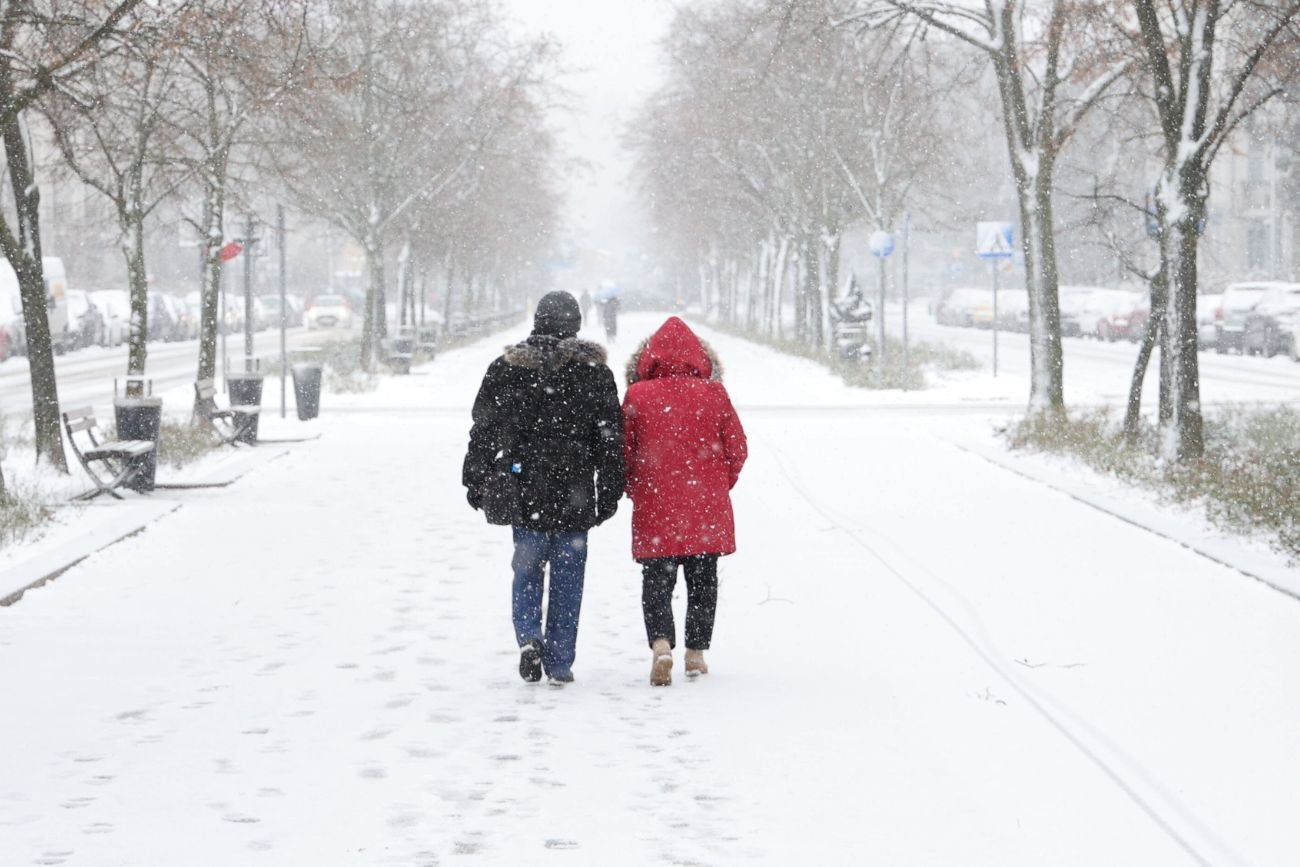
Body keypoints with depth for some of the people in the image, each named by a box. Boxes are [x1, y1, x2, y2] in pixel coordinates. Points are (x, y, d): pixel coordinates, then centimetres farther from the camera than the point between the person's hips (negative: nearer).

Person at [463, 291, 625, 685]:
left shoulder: (506, 368, 1)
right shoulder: (594, 371, -1)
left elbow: (483, 430, 4)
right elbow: (611, 437, 0)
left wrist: (475, 482, 13)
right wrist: (609, 492, 6)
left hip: (523, 493, 1)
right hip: (574, 496, -1)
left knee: (527, 570, 12)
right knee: (567, 578, 6)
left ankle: (529, 637, -12)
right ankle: (560, 664, 7)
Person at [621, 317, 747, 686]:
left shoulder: (637, 396, -5)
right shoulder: (713, 393, -2)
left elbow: (623, 451, -1)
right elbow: (737, 448, 1)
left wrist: (635, 490, 17)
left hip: (655, 508, -1)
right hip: (707, 508, 1)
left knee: (656, 581, 5)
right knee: (703, 580, 14)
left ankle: (661, 643, -17)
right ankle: (696, 651, 17)